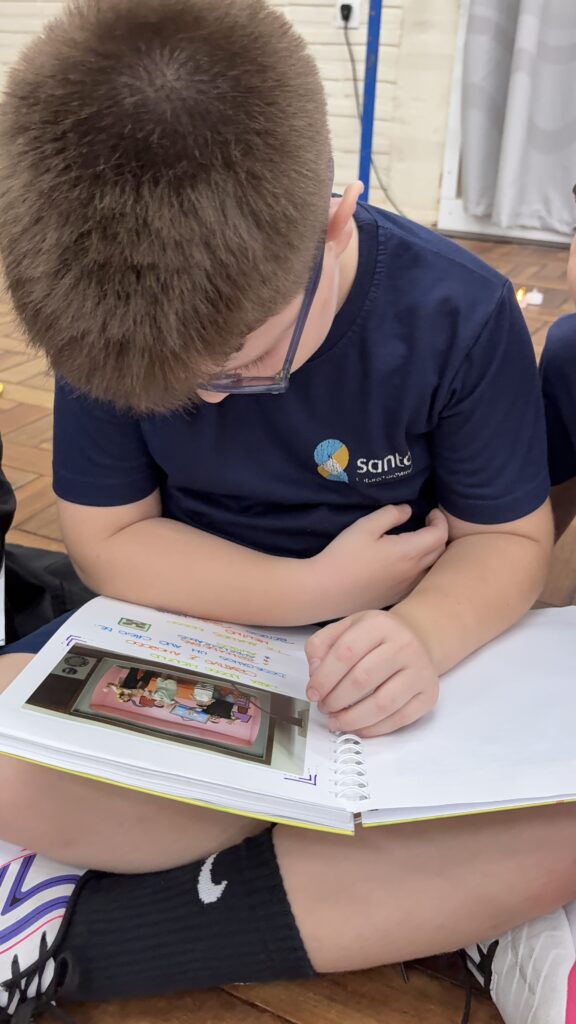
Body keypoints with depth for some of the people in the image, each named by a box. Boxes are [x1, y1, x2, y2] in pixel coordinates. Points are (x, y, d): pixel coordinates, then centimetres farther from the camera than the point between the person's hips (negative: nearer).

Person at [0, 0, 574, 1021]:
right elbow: (109, 537, -7)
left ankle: (86, 933, -17)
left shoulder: (456, 314, -16)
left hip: (383, 657, 1)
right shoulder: (113, 315, -12)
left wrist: (424, 633, -31)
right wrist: (313, 589, -19)